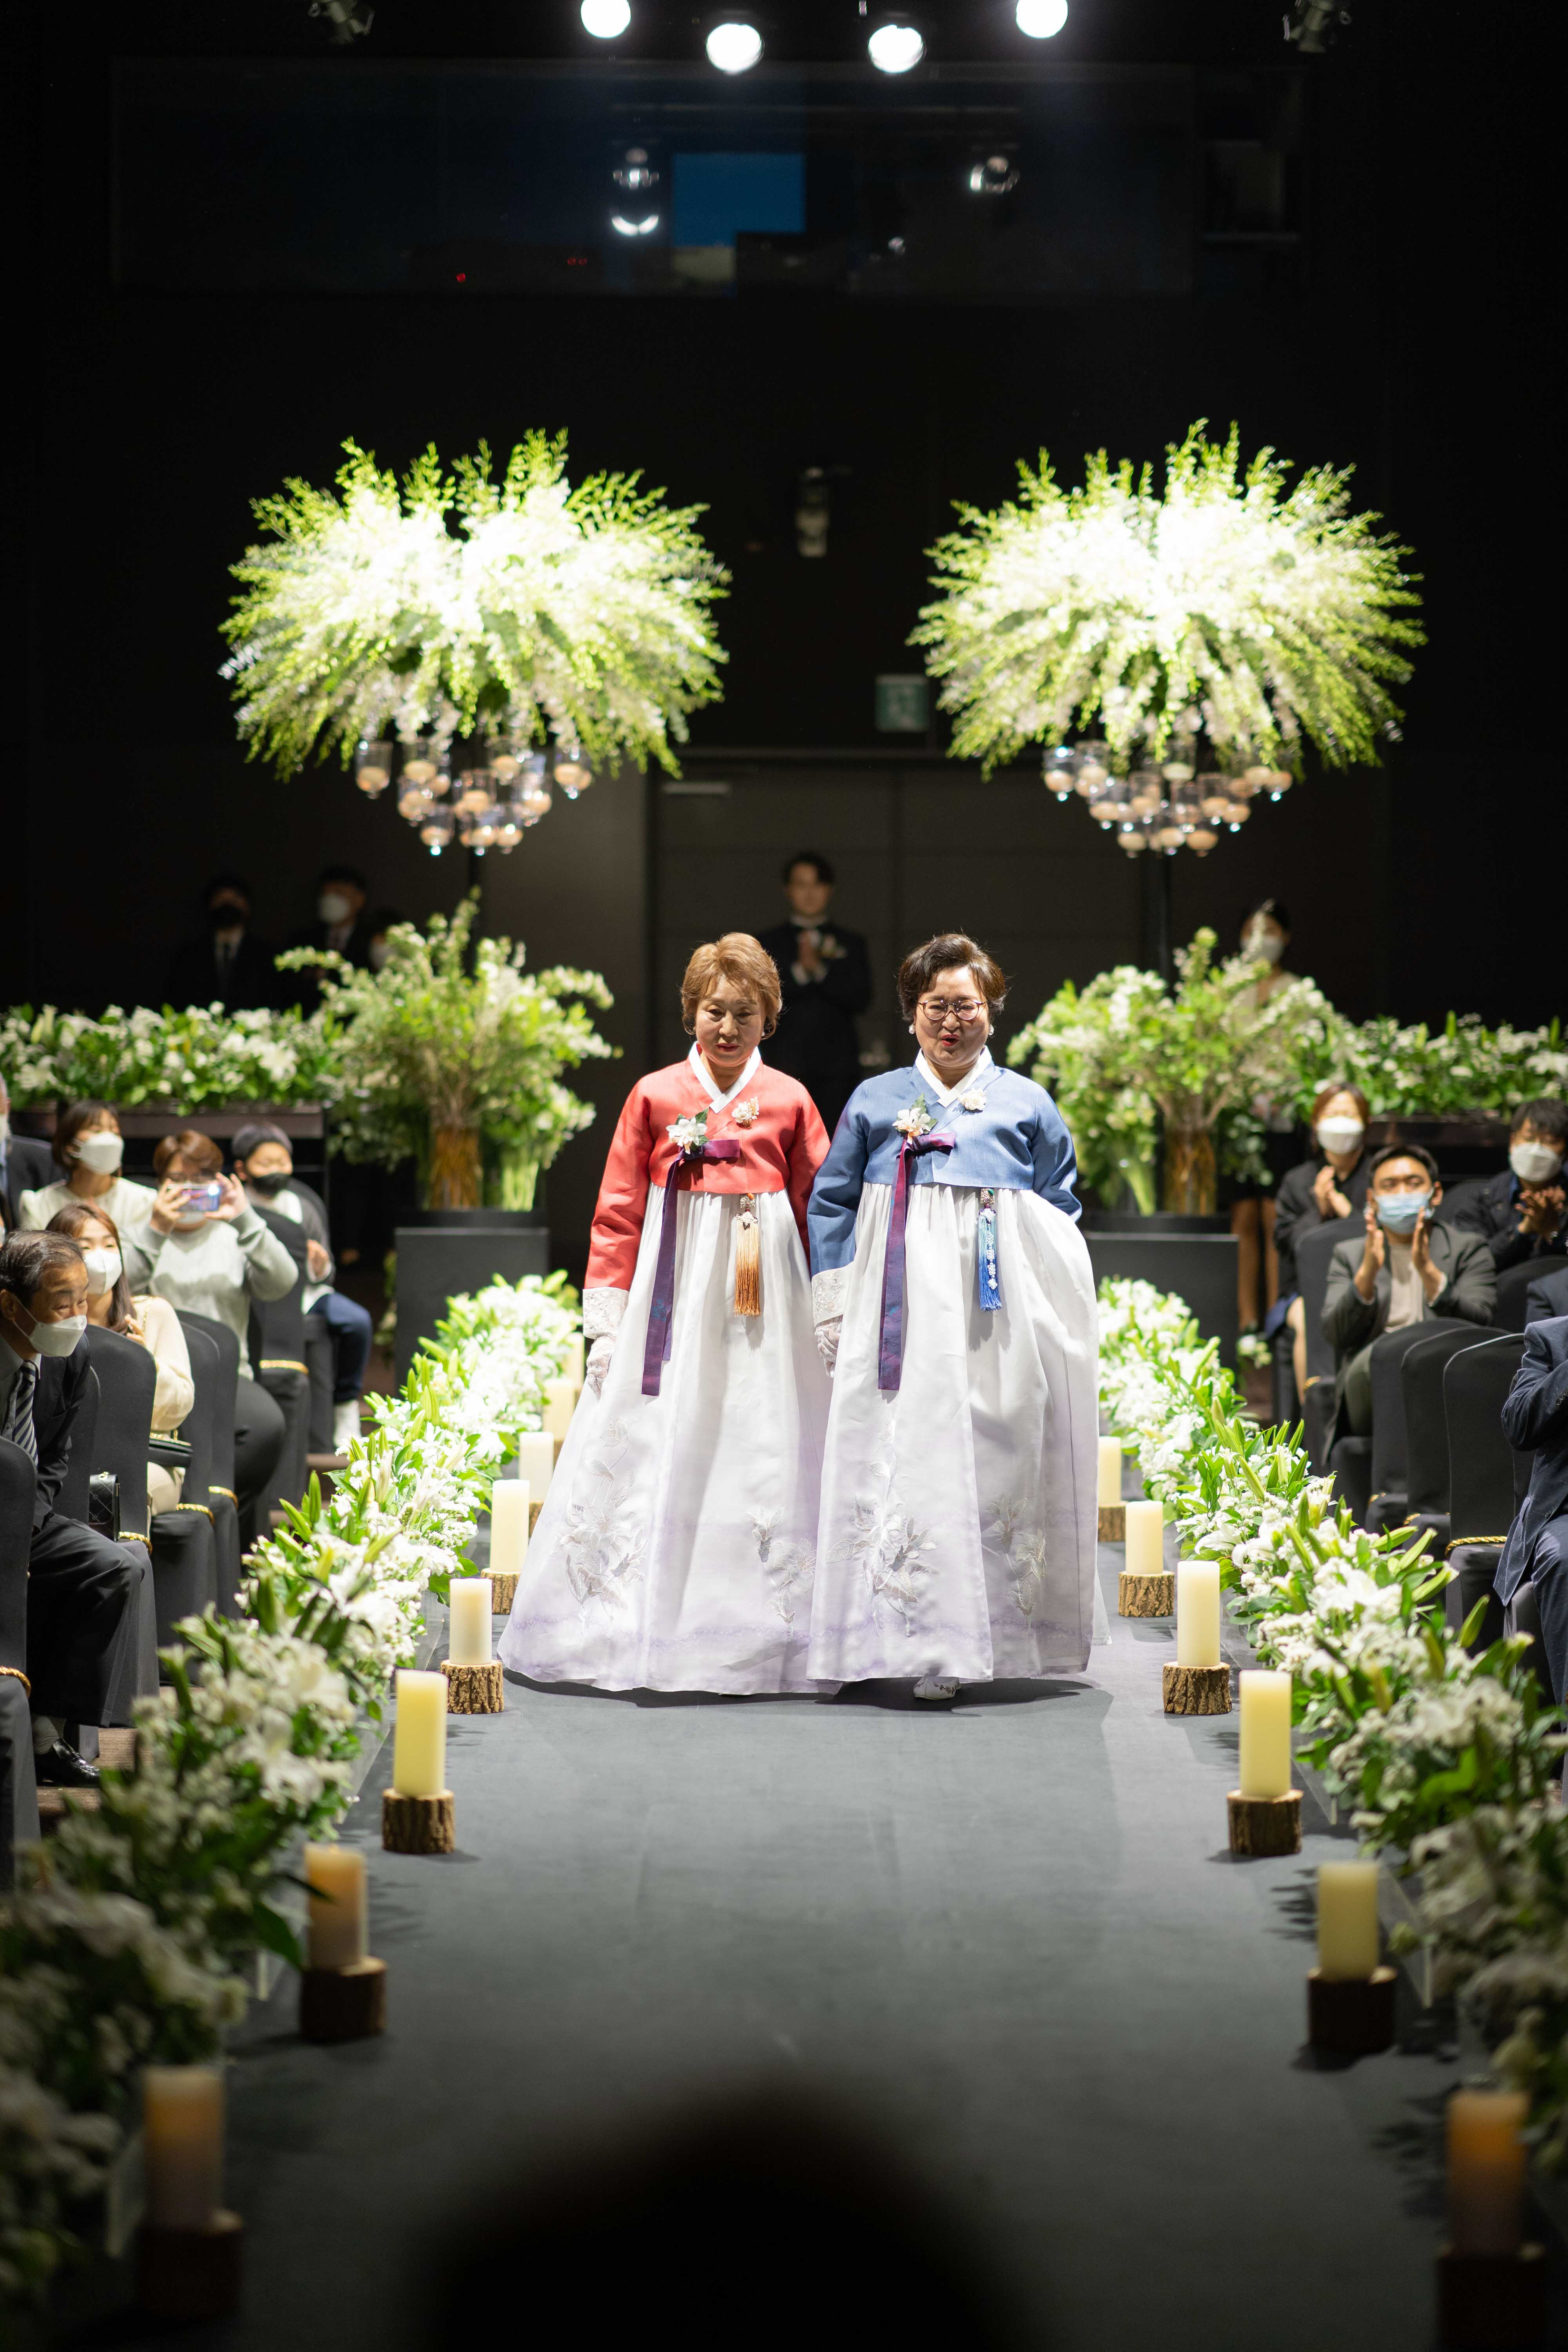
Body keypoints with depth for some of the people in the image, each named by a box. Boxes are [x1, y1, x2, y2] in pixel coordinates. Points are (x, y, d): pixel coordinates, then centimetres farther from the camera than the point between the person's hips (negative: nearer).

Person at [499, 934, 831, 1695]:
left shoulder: (789, 1102, 6)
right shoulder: (655, 1096, 5)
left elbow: (821, 1213, 8)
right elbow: (618, 1213, 6)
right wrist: (606, 1318, 1)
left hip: (766, 1311, 0)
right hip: (670, 1301, 0)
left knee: (763, 1457, 0)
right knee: (653, 1457, -1)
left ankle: (761, 1640, 7)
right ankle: (638, 1635, 6)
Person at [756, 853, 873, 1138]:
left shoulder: (850, 943, 13)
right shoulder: (770, 943, 9)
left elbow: (860, 997, -1)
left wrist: (820, 969, -12)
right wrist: (799, 971, -15)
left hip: (837, 1069, 1)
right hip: (787, 1065, -1)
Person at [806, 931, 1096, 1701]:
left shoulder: (1027, 1105, 11)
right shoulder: (875, 1101, 11)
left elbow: (1060, 1212, 11)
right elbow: (831, 1203, 12)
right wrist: (833, 1301, 2)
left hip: (995, 1320, 0)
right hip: (901, 1314, 0)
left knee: (993, 1464, -3)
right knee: (903, 1464, -6)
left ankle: (989, 1633, 3)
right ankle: (923, 1645, -1)